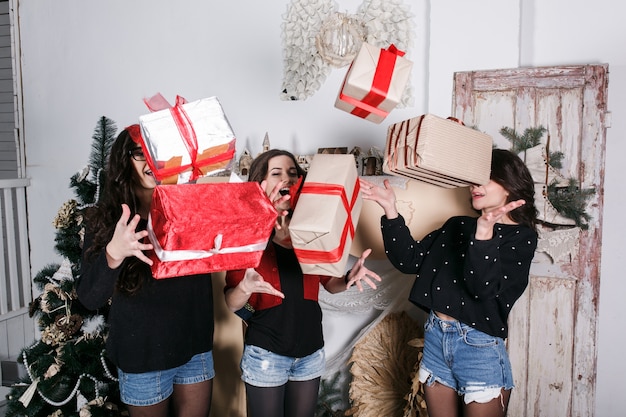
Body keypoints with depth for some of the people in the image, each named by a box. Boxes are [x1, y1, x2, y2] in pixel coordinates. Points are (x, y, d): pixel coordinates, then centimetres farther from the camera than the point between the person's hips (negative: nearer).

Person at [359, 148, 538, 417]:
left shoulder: (521, 237, -6)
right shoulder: (457, 226, 9)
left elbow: (482, 287, -20)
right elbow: (410, 260, 2)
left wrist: (484, 233, -32)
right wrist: (390, 211, -6)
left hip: (479, 346, -5)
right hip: (435, 337, 5)